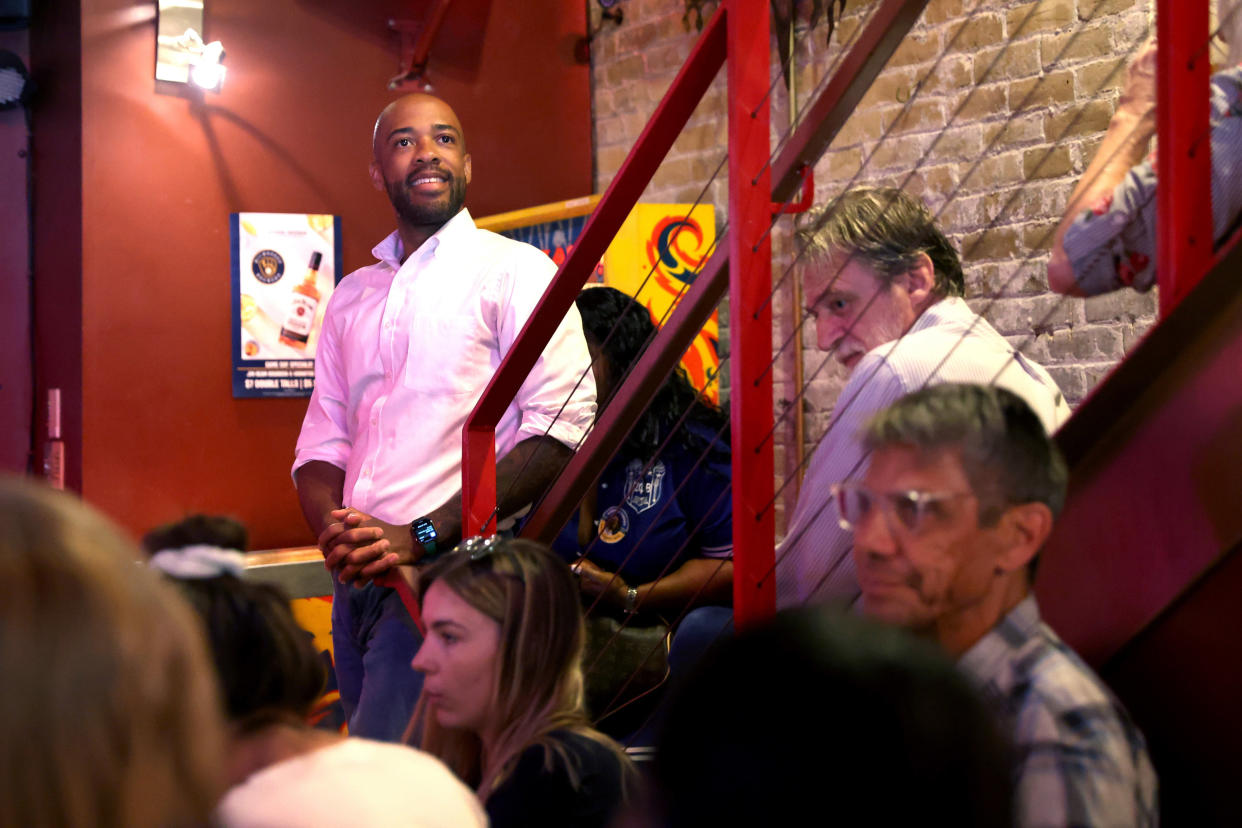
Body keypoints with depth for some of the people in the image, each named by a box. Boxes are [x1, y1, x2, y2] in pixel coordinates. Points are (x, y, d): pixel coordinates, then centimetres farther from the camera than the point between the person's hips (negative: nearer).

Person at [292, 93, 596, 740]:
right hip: (356, 584, 6)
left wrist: (421, 537, -16)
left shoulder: (514, 270, 1)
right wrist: (336, 532, -6)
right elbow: (321, 445, 18)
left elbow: (560, 429, -10)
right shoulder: (352, 297, 20)